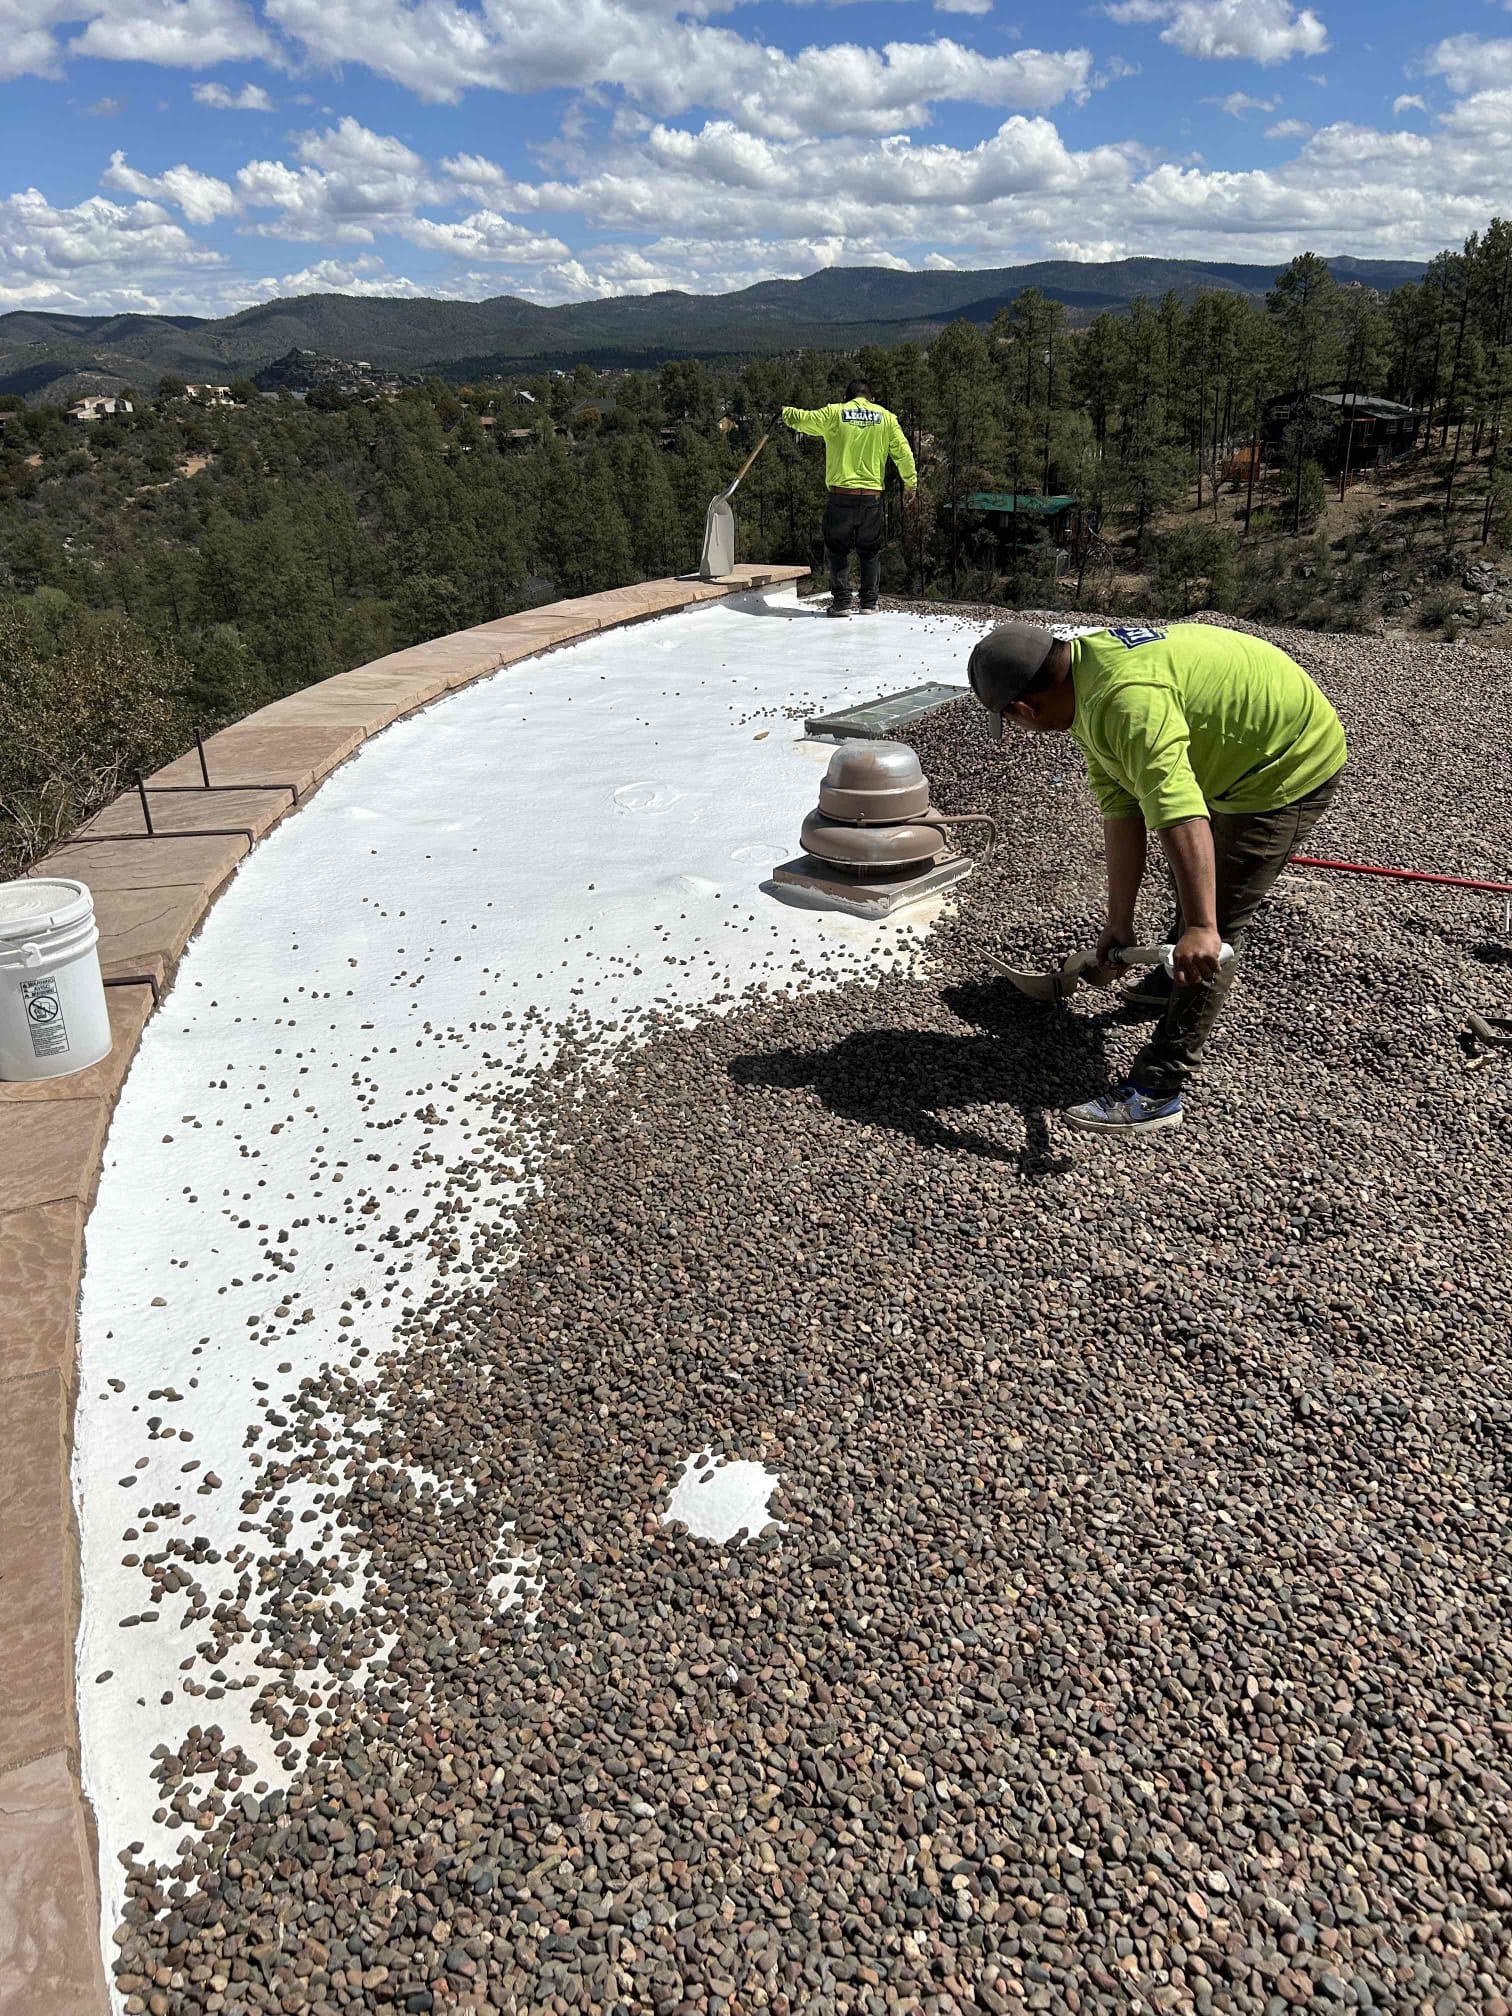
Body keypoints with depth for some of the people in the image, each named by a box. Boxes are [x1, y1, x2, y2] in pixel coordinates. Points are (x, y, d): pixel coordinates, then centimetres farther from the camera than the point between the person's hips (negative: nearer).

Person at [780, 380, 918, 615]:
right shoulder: (886, 417, 9)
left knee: (838, 550, 9)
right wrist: (911, 485, 10)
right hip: (873, 497, 1)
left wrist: (785, 412, 28)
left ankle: (841, 602, 2)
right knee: (871, 552, 13)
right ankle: (869, 603, 11)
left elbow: (802, 419, 7)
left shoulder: (835, 413, 4)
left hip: (842, 495, -1)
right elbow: (903, 452, 6)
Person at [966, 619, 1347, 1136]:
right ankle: (1174, 980, 56)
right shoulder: (1087, 681, -4)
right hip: (1246, 749, 10)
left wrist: (1201, 928, -52)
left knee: (1214, 918, -13)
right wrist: (1119, 920, -6)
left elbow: (1180, 814, -47)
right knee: (1193, 875, 30)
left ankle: (1157, 1091, -8)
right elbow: (1121, 810, -4)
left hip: (1288, 768, -10)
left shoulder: (1127, 702, -36)